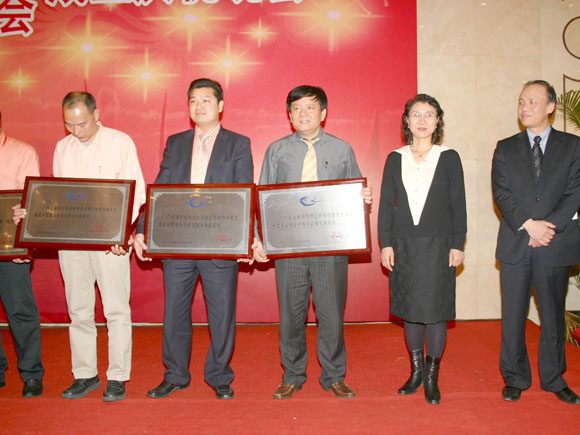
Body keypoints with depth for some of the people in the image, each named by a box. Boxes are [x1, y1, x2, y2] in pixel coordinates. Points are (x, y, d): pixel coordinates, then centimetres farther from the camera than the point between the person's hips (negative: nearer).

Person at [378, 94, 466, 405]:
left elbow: (458, 204, 2)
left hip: (438, 245, -2)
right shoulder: (395, 159, 7)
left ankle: (432, 377, 18)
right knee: (409, 309, 9)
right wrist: (385, 243, -1)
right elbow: (386, 203, 6)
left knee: (435, 310, 2)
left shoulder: (449, 158, 3)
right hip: (404, 245, 2)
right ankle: (416, 371, 25)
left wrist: (458, 245, -4)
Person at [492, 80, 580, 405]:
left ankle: (554, 379, 27)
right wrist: (529, 224, -15)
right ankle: (515, 378, 19)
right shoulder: (506, 148, 8)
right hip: (515, 245, 0)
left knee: (553, 316, 10)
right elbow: (501, 193, -2)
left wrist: (549, 226, -14)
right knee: (513, 316, 5)